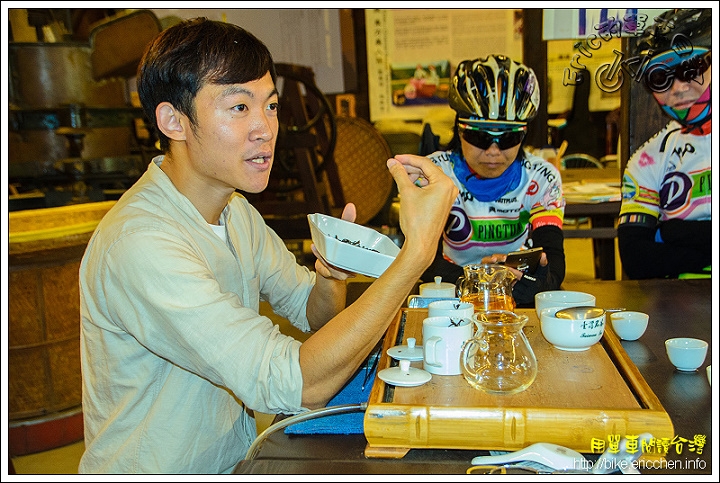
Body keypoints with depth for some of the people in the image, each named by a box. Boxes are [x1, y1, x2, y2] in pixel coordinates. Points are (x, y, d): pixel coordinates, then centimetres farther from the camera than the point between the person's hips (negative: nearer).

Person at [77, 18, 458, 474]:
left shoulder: (233, 209, 3)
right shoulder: (140, 246, -26)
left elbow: (315, 315, 10)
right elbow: (299, 384, -30)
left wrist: (331, 277, -13)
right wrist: (418, 250, -31)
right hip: (158, 474, -7)